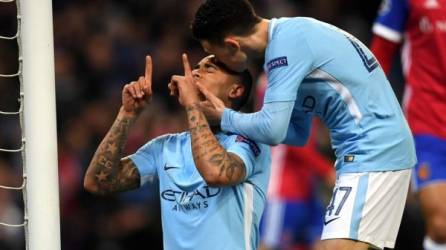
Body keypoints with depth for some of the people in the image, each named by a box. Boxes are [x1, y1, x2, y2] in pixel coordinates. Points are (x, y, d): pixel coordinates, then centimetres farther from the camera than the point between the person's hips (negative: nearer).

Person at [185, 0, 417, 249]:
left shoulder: (286, 44, -15)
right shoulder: (291, 34, 15)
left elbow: (272, 130, -19)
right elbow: (298, 133, 19)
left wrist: (223, 116, -2)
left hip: (373, 152, -10)